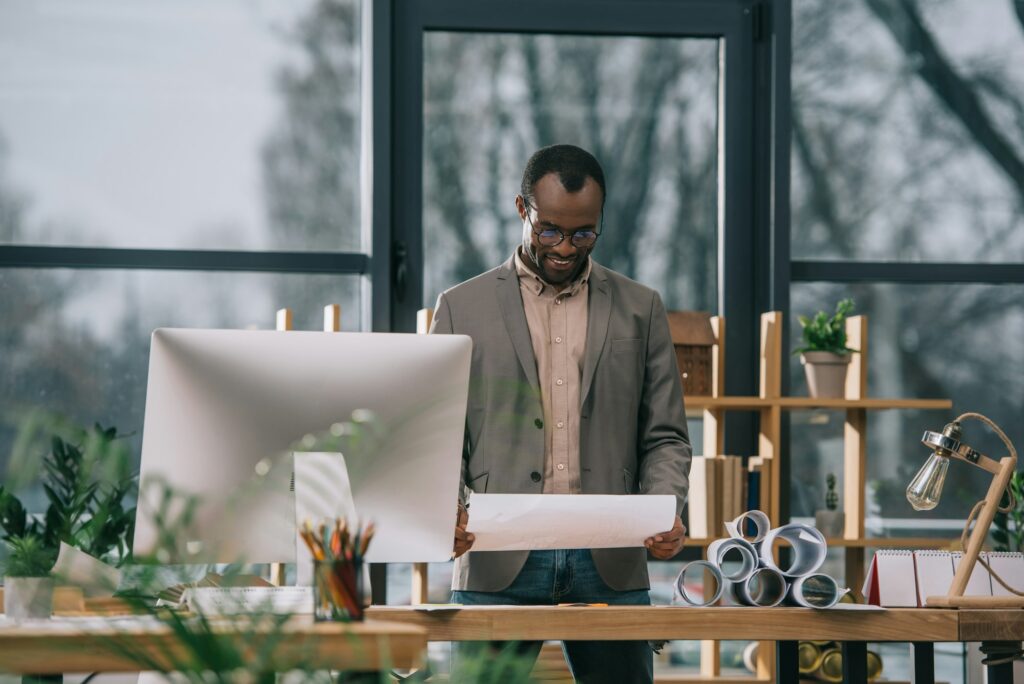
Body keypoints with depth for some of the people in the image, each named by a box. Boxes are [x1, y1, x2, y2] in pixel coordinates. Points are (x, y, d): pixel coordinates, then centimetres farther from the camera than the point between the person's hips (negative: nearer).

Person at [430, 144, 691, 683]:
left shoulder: (640, 309, 12)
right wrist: (447, 513, -14)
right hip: (497, 563, -1)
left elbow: (665, 438, 12)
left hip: (609, 563, 1)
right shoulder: (463, 307, 9)